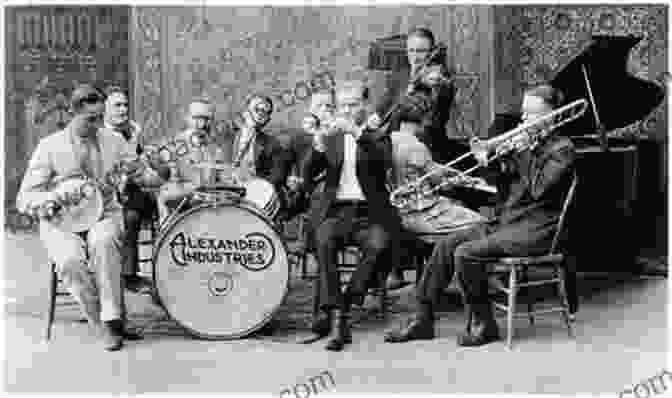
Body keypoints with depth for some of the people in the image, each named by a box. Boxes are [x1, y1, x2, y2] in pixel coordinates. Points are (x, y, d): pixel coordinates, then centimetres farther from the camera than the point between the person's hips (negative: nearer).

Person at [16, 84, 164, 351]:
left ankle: (111, 323, -29)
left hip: (103, 216, 1)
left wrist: (143, 176, -18)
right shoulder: (49, 147, -3)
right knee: (70, 260, -32)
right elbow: (24, 199, -4)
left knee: (103, 242, -34)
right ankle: (108, 325, -18)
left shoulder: (114, 143, 5)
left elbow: (153, 178, 8)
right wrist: (48, 197, -27)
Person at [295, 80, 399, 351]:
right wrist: (318, 145, -13)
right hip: (335, 210, 1)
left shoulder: (377, 136, 13)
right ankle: (338, 320, -32)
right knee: (324, 243, -31)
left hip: (369, 212, -1)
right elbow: (307, 174, 5)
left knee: (380, 245, -32)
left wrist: (358, 133, -22)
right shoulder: (332, 137, 17)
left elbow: (386, 161, -11)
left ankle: (343, 304, -20)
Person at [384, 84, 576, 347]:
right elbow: (506, 188, 19)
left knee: (465, 254, -25)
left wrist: (522, 153, -12)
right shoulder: (528, 143, 18)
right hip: (507, 222, 9)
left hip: (535, 232, -9)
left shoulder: (563, 148, -6)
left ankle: (485, 324, -10)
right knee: (446, 245, -4)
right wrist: (491, 161, 1)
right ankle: (423, 320, -2)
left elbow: (538, 188, -20)